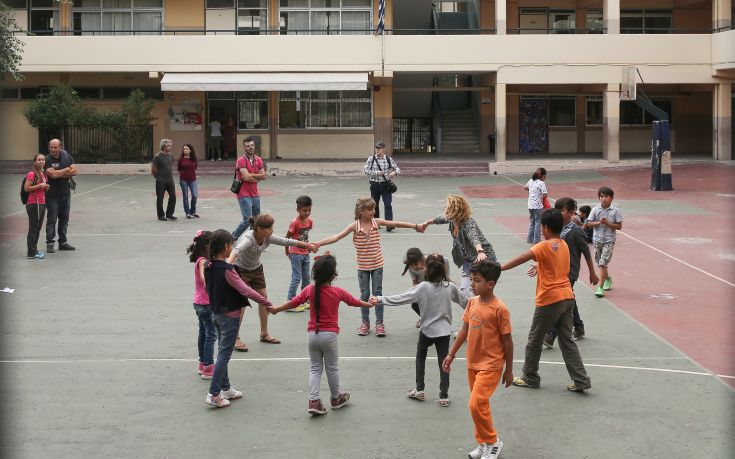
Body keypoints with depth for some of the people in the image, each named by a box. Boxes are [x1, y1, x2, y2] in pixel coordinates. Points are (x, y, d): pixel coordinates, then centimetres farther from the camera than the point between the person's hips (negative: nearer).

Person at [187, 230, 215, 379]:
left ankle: (203, 364, 29)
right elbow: (203, 276, -40)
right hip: (206, 303, -10)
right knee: (211, 335, -6)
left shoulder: (201, 260, 6)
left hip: (200, 303, 10)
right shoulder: (203, 261, -22)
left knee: (203, 333, 18)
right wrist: (209, 285, -56)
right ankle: (208, 368, -5)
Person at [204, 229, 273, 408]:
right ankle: (214, 394, -1)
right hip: (230, 315, -8)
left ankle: (225, 388, 27)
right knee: (224, 354, -2)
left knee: (223, 352, 17)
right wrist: (267, 303, -21)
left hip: (216, 313, 8)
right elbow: (245, 290, -26)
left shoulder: (208, 267, 1)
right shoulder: (227, 270, -24)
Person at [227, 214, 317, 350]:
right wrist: (228, 264, -73)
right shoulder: (248, 238, -35)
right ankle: (235, 338, -8)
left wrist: (307, 245, 5)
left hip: (256, 269, 7)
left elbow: (286, 241, -3)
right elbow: (237, 250, -54)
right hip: (240, 270, -7)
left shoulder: (268, 238, -15)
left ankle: (264, 334, 25)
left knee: (263, 298, 9)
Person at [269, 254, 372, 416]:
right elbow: (354, 302, 6)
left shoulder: (309, 290, -6)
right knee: (332, 368, 13)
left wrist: (275, 309, 16)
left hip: (312, 334, 2)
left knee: (315, 368, 12)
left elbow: (293, 303, 0)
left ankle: (314, 401, 1)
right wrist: (369, 304, 25)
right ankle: (336, 398, 29)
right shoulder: (338, 292, -9)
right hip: (329, 335, -2)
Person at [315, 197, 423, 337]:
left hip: (377, 265, 1)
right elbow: (337, 237, -16)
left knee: (378, 293, 5)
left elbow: (396, 224, -2)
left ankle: (379, 323, 14)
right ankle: (365, 323, 21)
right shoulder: (355, 226, -12)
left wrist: (416, 226, -2)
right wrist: (318, 244, -25)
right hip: (362, 266, -1)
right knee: (364, 294, 8)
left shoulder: (377, 222, -7)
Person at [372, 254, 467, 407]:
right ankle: (444, 396, 10)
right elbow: (463, 301, 8)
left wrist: (380, 300, -13)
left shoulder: (422, 287, -17)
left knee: (420, 355, 23)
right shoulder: (450, 286, -8)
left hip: (427, 331, -1)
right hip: (444, 330, 1)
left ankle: (419, 390, 25)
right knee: (443, 362, 9)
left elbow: (401, 298, -19)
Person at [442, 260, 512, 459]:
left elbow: (507, 340, -11)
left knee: (476, 404, -13)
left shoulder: (499, 308, -18)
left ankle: (493, 442, 6)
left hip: (491, 365, -7)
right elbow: (464, 330, 11)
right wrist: (451, 354, 11)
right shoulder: (472, 302, 1)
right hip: (472, 363, 7)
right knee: (479, 404, 15)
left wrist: (509, 370, -7)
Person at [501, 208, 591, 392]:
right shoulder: (564, 245, 10)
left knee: (535, 339, 9)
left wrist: (500, 268, -30)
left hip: (549, 300, -7)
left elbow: (523, 258, -27)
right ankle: (580, 380, 6)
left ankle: (530, 378, 20)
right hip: (567, 297, 7)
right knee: (567, 340, 11)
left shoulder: (545, 246, -14)